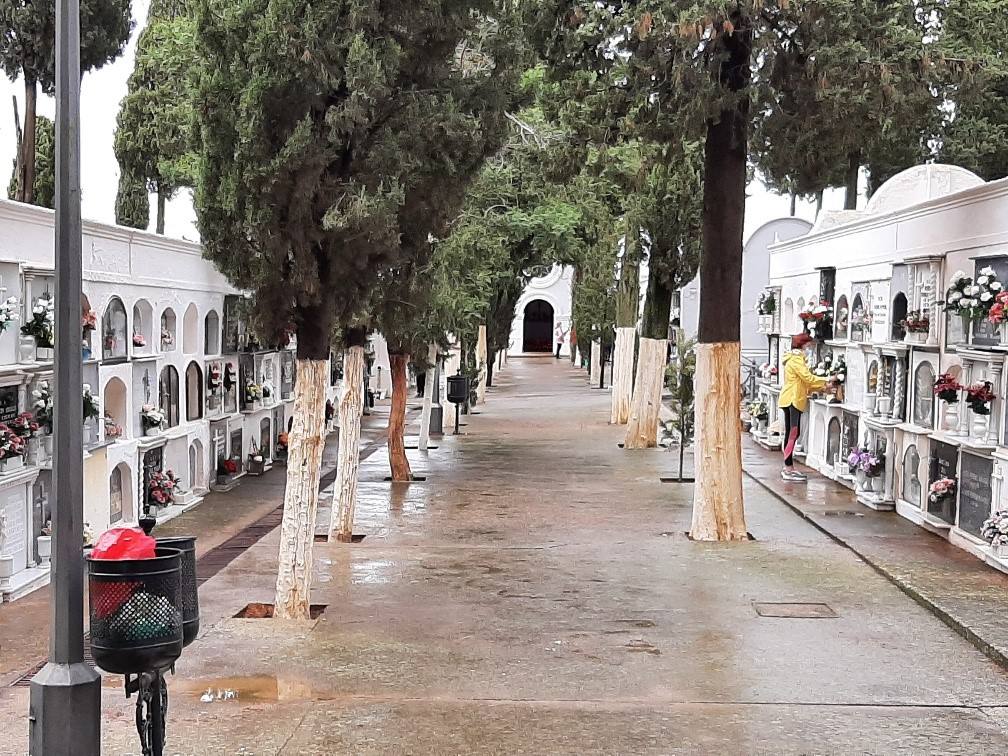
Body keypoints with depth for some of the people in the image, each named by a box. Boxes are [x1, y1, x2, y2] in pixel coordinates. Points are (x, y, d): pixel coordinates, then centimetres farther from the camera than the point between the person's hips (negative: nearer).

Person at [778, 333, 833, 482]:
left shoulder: (797, 359, 22)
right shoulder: (796, 360, -11)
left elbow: (804, 382, 21)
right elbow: (808, 377, -19)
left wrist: (823, 385, 12)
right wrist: (826, 381, -10)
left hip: (793, 401, 11)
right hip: (792, 400, -11)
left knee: (792, 434, 11)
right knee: (793, 434, -12)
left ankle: (788, 468, 15)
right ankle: (788, 470, -14)